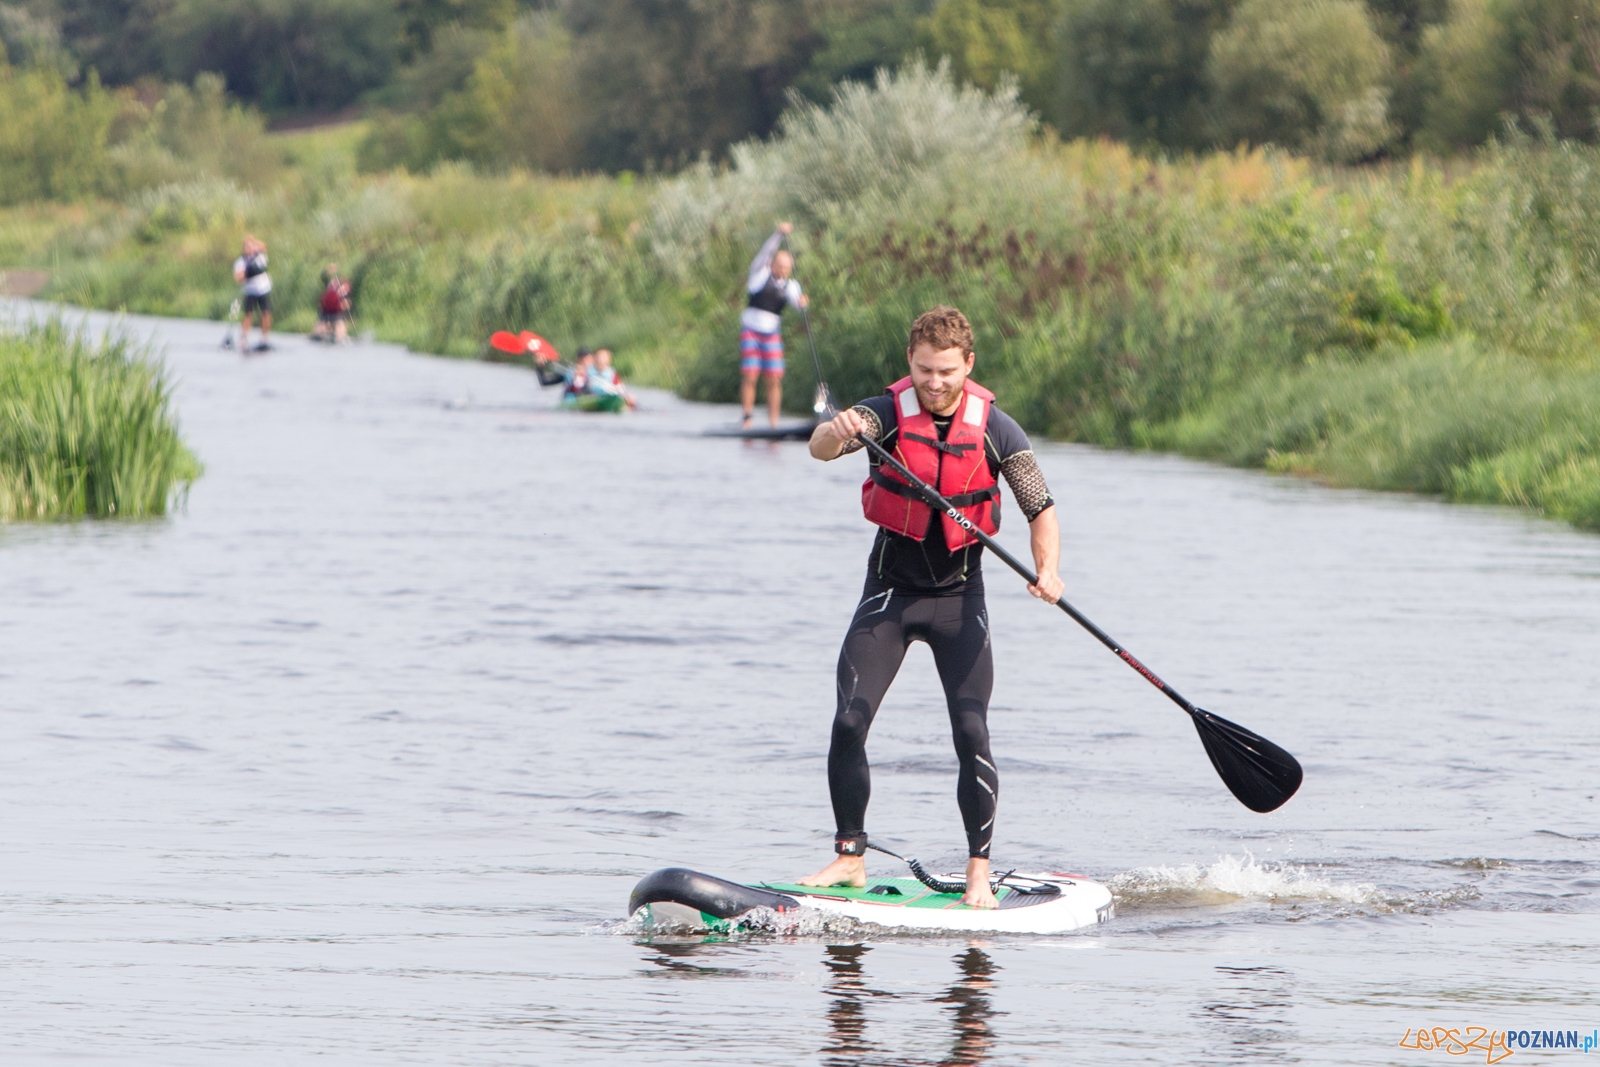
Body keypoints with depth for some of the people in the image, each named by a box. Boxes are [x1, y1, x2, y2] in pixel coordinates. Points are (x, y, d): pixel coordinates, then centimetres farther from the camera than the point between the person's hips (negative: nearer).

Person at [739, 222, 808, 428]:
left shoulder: (790, 285, 8)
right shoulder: (761, 273, 0)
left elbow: (794, 298, -11)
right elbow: (765, 253, -15)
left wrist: (800, 301, -36)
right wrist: (779, 234, -29)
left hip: (773, 334, 3)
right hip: (751, 331, -3)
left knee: (774, 380, -4)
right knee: (749, 377, -9)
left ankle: (774, 423, -2)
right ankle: (747, 419, -3)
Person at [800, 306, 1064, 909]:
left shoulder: (995, 430, -9)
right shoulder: (887, 413, -11)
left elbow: (1041, 509, -5)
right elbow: (819, 449, -29)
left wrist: (1047, 569, -24)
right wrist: (838, 431, -54)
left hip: (958, 597, -1)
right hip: (890, 591, 1)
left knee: (971, 734, -11)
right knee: (849, 723, -9)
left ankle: (979, 873, -4)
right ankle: (850, 858, 3)